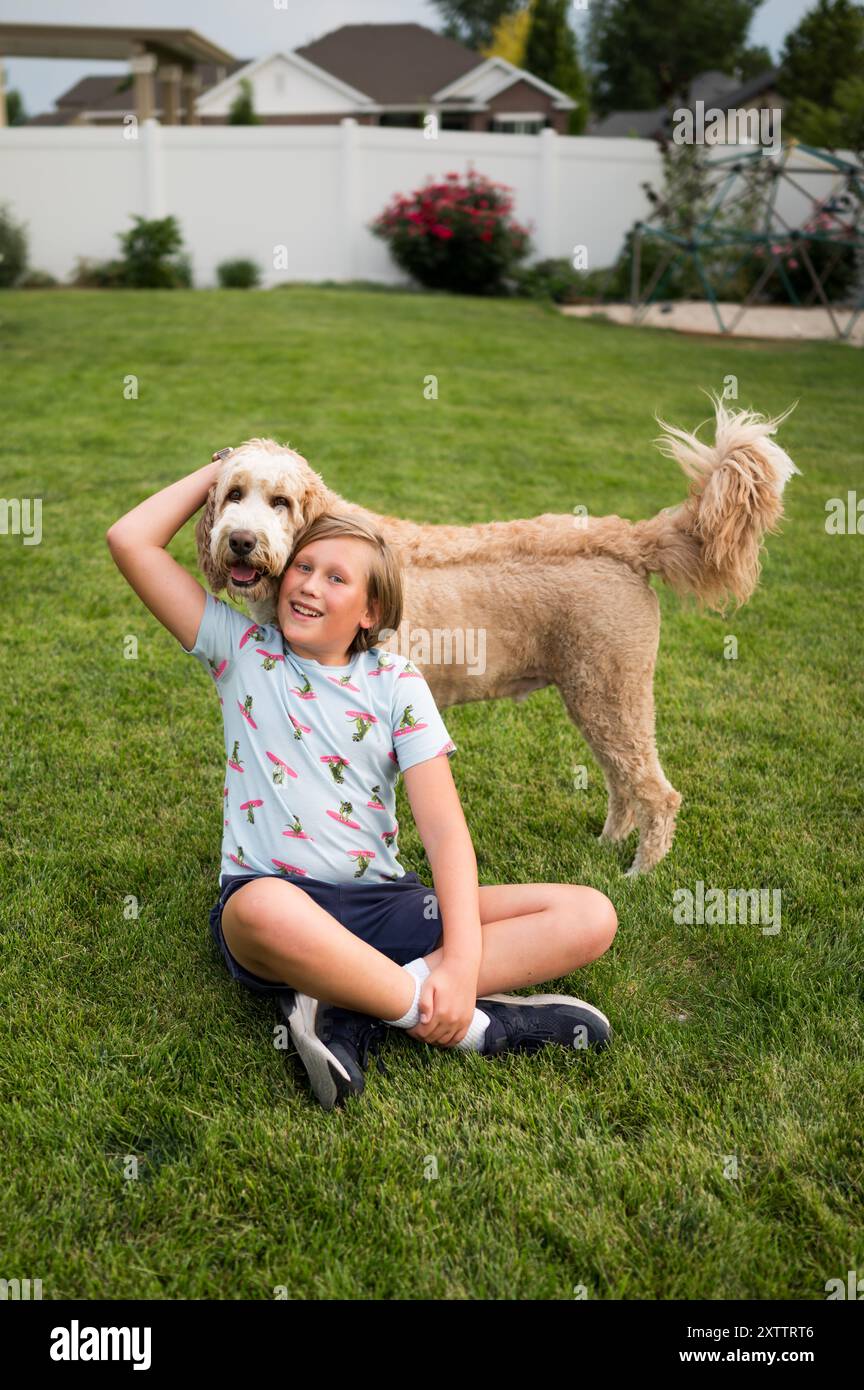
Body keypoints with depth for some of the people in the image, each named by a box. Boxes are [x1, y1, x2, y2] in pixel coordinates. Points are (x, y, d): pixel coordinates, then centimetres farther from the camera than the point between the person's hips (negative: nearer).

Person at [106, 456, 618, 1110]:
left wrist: (462, 959, -19)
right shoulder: (243, 649, 7)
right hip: (272, 894, -2)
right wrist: (224, 468, 9)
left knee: (591, 916, -14)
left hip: (384, 900, 3)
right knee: (266, 909, -43)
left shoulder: (396, 682, 6)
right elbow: (130, 540, 0)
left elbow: (444, 825, -5)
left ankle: (351, 1005, -26)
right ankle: (472, 1025, -23)